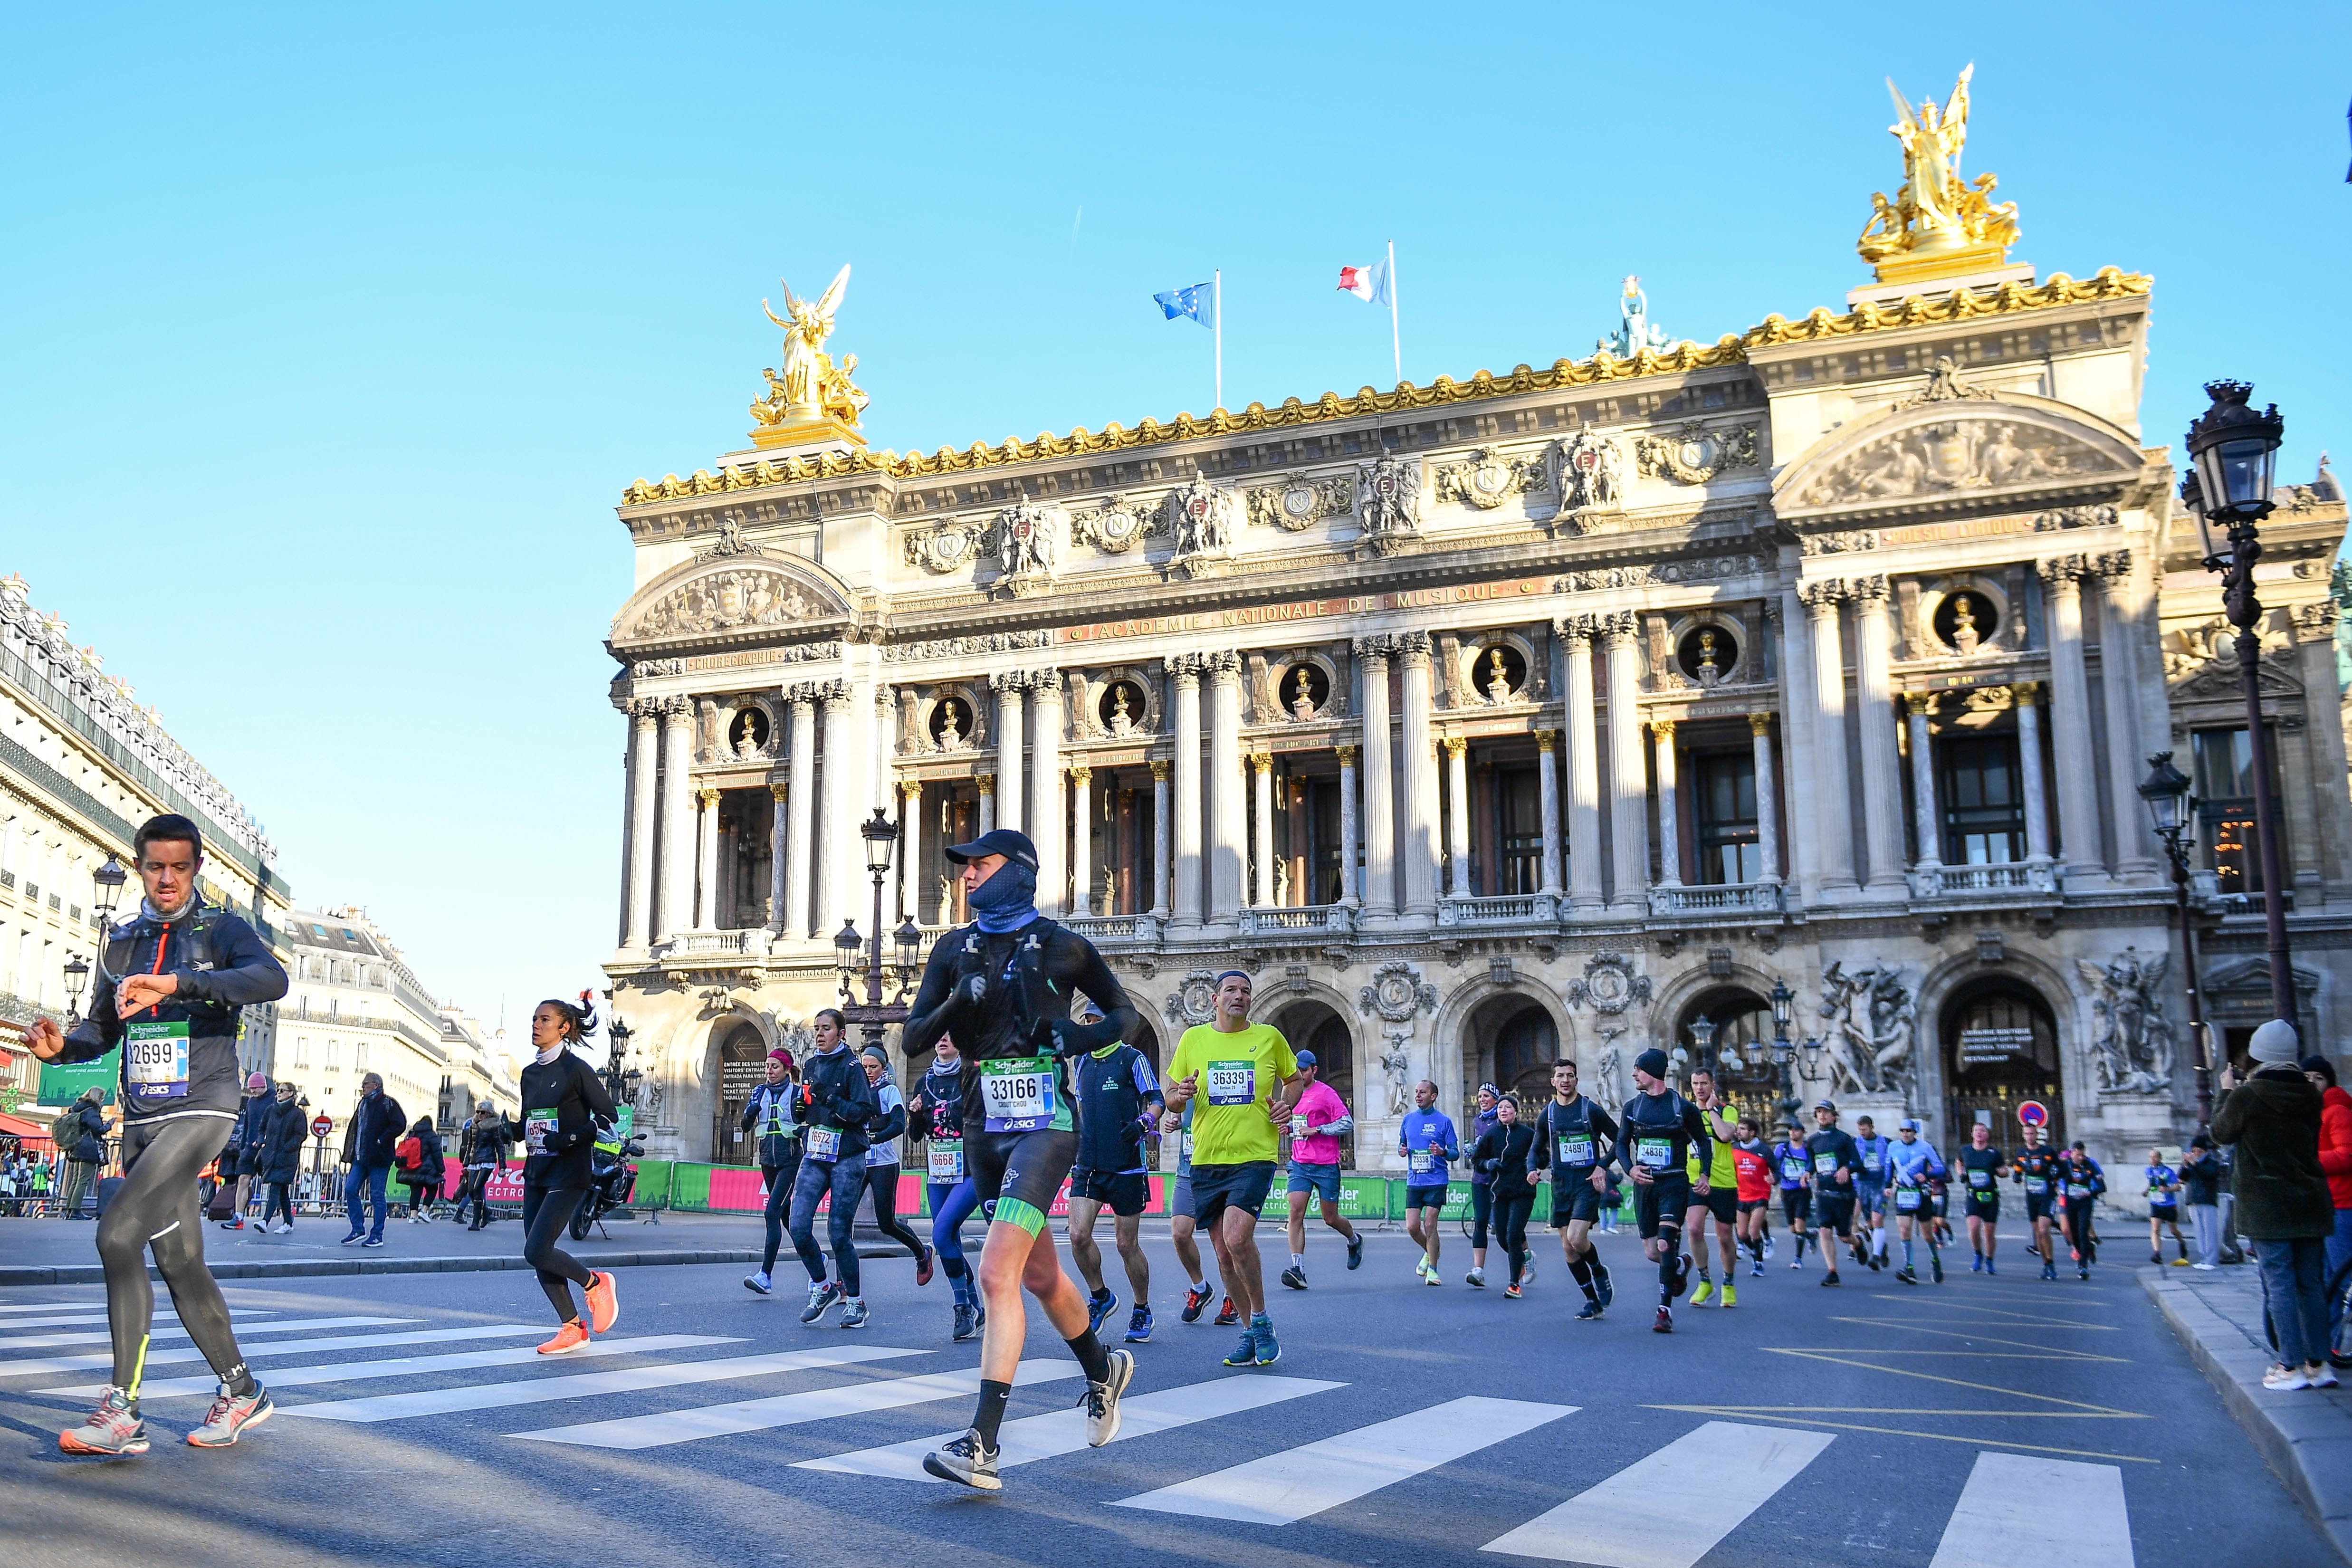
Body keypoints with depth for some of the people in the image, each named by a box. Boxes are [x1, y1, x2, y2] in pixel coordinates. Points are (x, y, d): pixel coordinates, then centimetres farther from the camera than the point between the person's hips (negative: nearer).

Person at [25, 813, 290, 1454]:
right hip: (140, 1117, 6)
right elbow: (102, 1028, 17)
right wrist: (61, 1045, -6)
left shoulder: (222, 930, -2)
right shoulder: (120, 942, 15)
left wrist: (177, 983, -35)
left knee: (118, 1233, -20)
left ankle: (123, 1413, -15)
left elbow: (272, 979, -23)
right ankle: (241, 1391, 23)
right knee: (179, 1262, 9)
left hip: (201, 1107, -6)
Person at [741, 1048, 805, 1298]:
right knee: (786, 1215, 14)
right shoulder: (760, 1092, 9)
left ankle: (766, 1275, -19)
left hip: (791, 1161, -6)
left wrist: (802, 1129, -21)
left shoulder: (798, 1093, -4)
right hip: (768, 1161, 6)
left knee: (772, 1213, -16)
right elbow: (746, 1127, 4)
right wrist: (750, 1113, -16)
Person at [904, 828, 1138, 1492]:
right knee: (1039, 1275, 19)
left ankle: (982, 1445, -17)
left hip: (1044, 1121, -6)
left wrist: (1083, 1036, -11)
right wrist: (956, 1005, -12)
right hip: (985, 1126, 6)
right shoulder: (955, 949, 10)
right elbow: (913, 1040, 6)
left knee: (997, 1275, -18)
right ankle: (1103, 1371, 44)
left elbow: (1129, 1017, 8)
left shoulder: (1061, 946, -2)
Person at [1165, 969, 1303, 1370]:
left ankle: (1260, 1320, -2)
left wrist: (1287, 1104, -3)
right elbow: (1171, 1096, 12)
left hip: (1255, 1156, -3)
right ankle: (1251, 1332, 22)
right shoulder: (1193, 1039, 6)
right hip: (1207, 1159, 3)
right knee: (1224, 1253, 6)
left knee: (1237, 1237, -22)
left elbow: (1294, 1079, 18)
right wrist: (1180, 1094, -11)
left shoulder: (1269, 1037, 4)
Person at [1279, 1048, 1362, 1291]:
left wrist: (1316, 1130, -17)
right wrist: (1288, 1127, 7)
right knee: (1296, 1212, -13)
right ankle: (1298, 1269, -17)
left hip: (1326, 1166, -5)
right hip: (1300, 1164, 5)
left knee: (1331, 1219, 7)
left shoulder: (1326, 1093, -7)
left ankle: (1354, 1241, 39)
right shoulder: (1294, 1094, 13)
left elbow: (1348, 1124, -13)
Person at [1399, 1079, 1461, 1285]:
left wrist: (1443, 1152, -21)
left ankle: (1432, 1270, 5)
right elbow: (1402, 1145, 21)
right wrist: (1402, 1151, -2)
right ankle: (1429, 1252, 29)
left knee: (1430, 1225, -7)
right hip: (1414, 1182, 4)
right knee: (1412, 1227, 0)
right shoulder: (1408, 1119, 10)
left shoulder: (1444, 1121, -2)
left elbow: (1456, 1153, 0)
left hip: (1436, 1182, -4)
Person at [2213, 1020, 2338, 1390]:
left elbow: (2222, 1132, 3)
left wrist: (2227, 1092, 17)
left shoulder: (2246, 1096, -13)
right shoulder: (2309, 1094, 3)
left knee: (2279, 1285, -2)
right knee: (2312, 1283, 11)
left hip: (2268, 1205, -5)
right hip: (2311, 1203, 5)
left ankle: (2291, 1369, -3)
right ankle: (2319, 1364, 14)